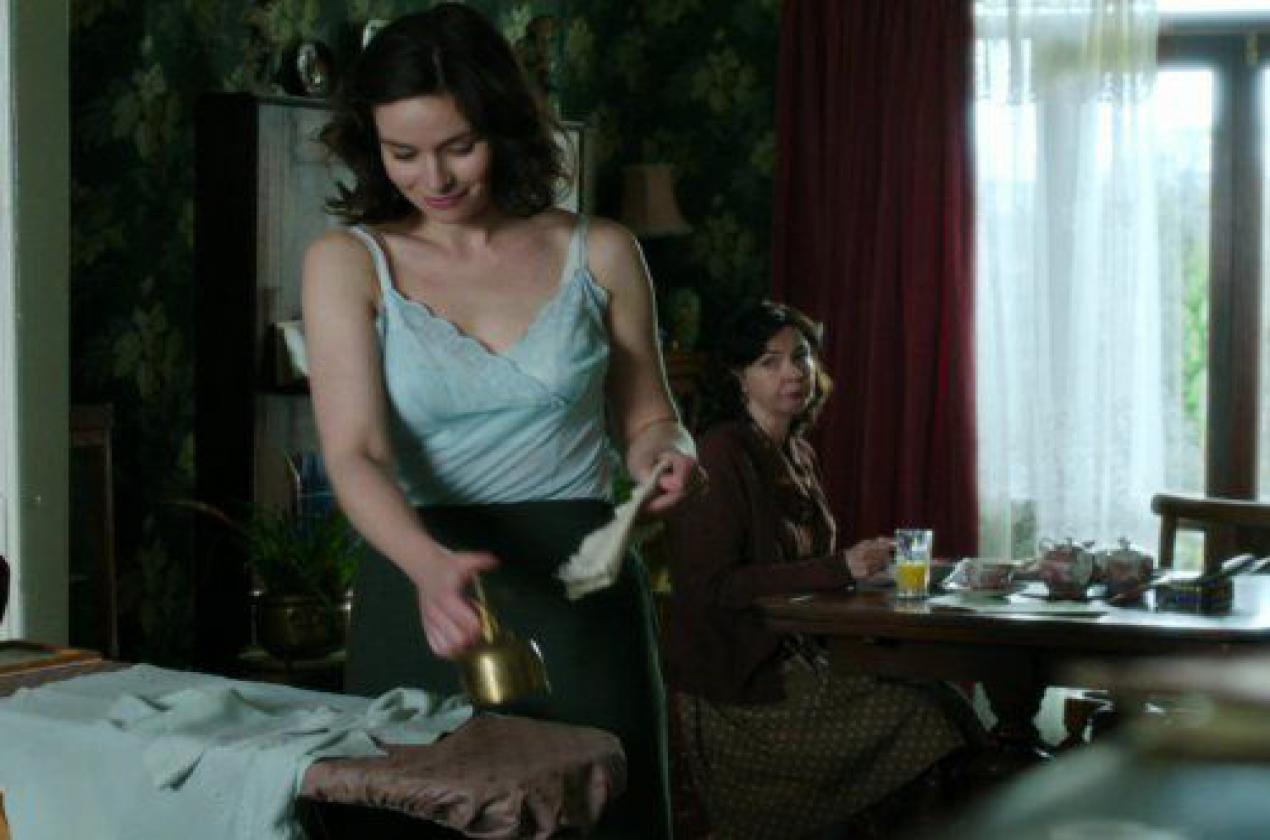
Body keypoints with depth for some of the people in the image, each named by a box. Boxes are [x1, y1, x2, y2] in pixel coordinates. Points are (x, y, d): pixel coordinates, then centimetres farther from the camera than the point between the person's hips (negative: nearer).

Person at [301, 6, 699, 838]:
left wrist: (666, 455, -10)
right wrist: (429, 567, -32)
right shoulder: (349, 262, -1)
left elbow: (646, 421, 14)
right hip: (422, 589, 0)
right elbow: (355, 454, -14)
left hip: (581, 591, 1)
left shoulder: (598, 253, 2)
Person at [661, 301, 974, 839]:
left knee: (940, 694, -9)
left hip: (793, 662, 8)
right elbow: (711, 587, -20)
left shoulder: (798, 454, 14)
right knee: (926, 715, -15)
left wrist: (868, 564, 5)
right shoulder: (721, 453, -13)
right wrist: (838, 569, -22)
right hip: (737, 689, -8)